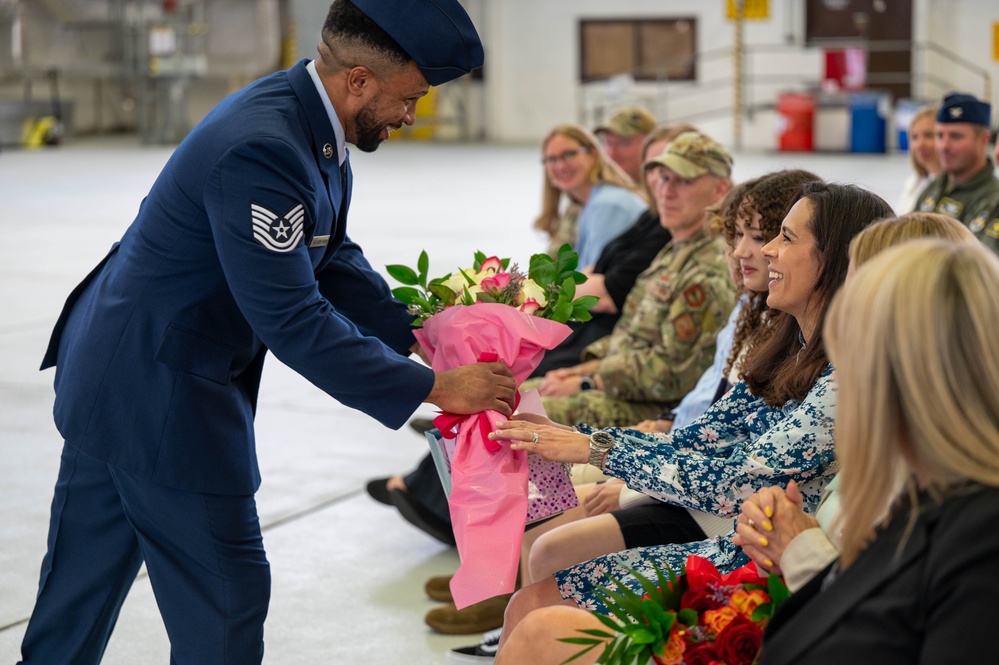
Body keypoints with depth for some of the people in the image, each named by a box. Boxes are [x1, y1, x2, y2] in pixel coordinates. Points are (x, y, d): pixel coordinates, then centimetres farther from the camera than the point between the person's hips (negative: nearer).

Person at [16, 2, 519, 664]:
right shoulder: (261, 149, -29)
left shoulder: (310, 126, 3)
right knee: (223, 598, 3)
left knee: (83, 584, 22)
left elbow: (335, 260, 14)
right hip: (162, 396, -10)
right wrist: (432, 388, -22)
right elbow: (292, 322, -28)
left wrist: (417, 331, 1)